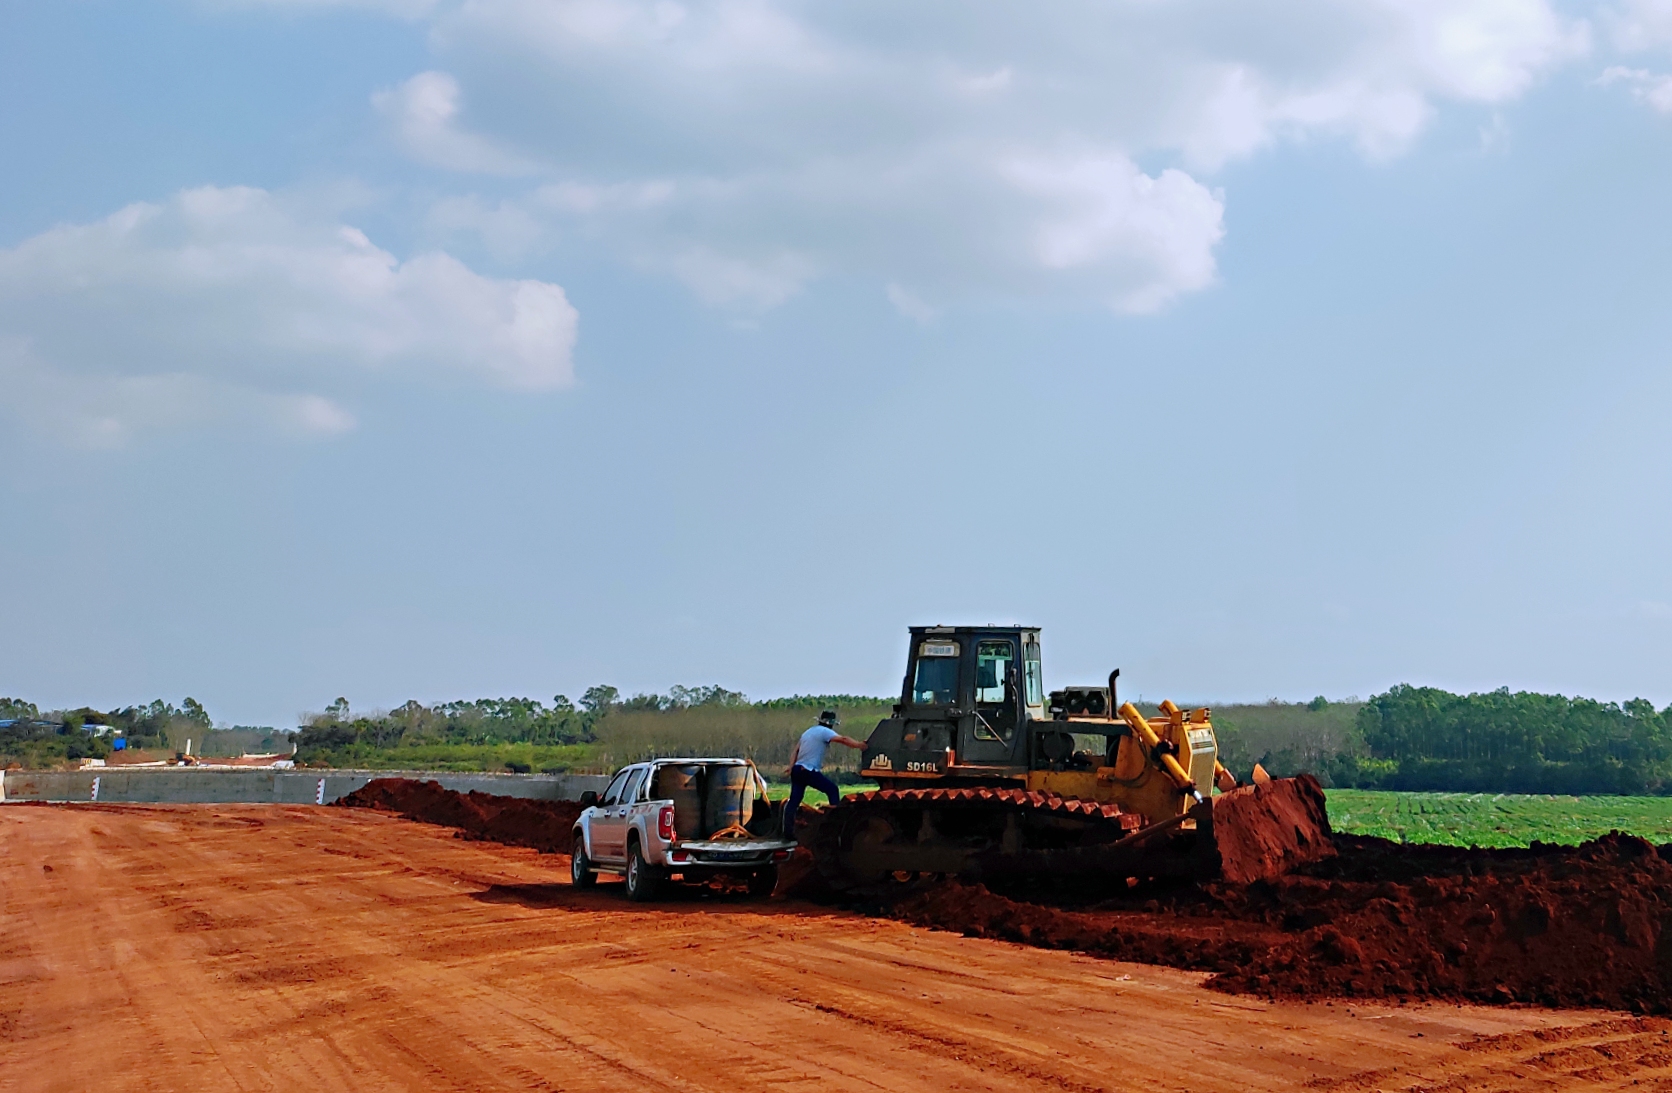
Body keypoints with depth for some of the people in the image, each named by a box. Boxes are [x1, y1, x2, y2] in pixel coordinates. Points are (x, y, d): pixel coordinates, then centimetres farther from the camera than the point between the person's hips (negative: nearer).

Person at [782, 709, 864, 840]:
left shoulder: (808, 732, 22)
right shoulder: (824, 732, -5)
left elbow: (796, 751, 17)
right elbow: (843, 739, -18)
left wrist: (791, 767, 11)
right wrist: (859, 744, -20)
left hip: (797, 770, 8)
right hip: (809, 772, -8)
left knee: (794, 801, 5)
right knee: (832, 789, 4)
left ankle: (788, 831, 1)